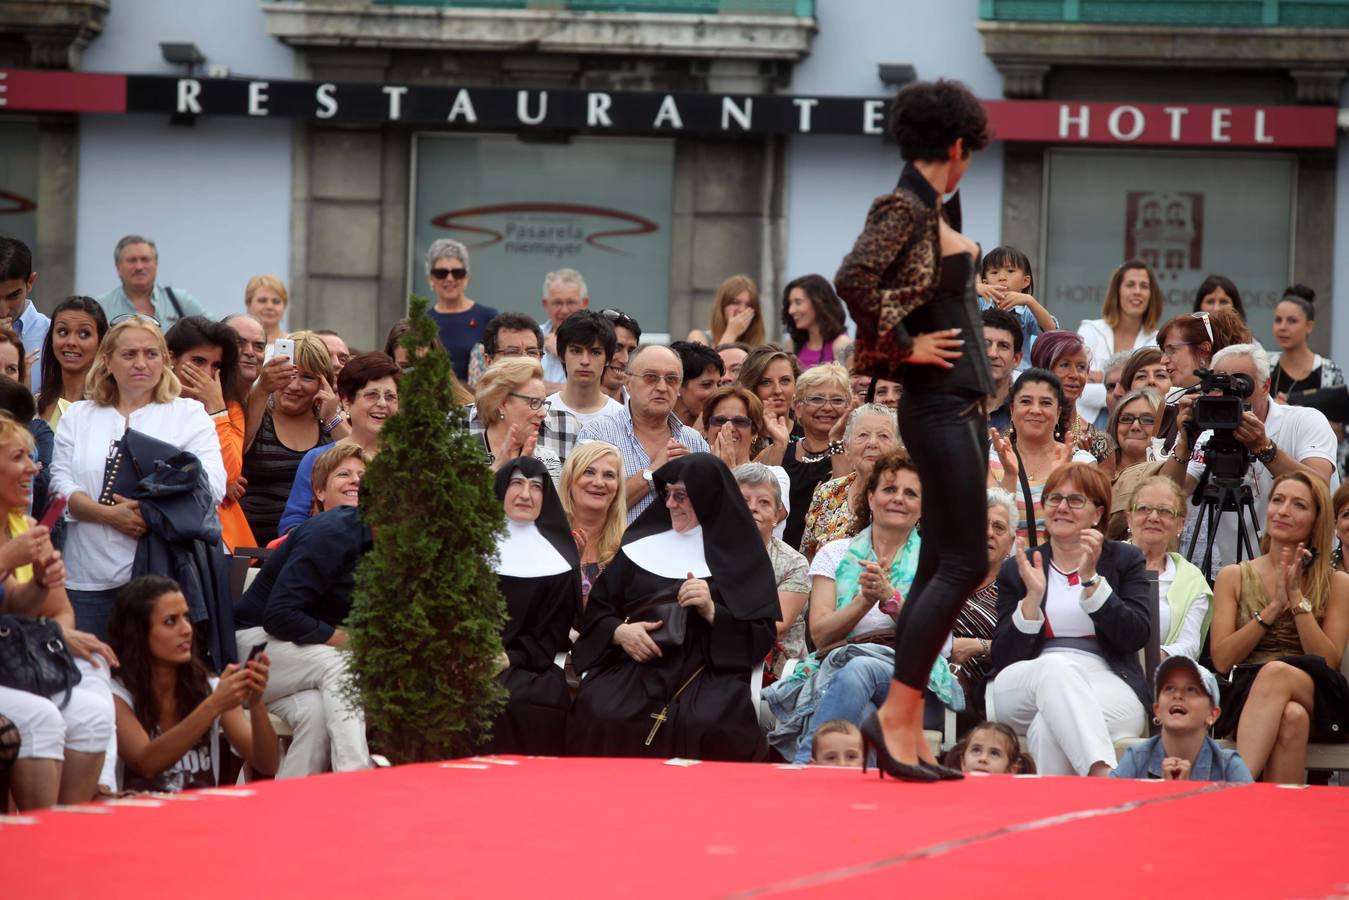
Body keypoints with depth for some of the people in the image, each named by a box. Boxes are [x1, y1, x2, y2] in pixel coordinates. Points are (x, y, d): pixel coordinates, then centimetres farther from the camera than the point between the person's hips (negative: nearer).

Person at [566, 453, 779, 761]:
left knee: (709, 727, -37)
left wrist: (712, 612, -11)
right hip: (635, 668, 2)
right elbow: (595, 611, 19)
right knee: (601, 717, -31)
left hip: (710, 673, -2)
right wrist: (620, 632, -4)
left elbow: (761, 638, 5)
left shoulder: (741, 556, 10)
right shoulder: (642, 545, 18)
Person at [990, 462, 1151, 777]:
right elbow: (1003, 659, 7)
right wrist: (1033, 597, -5)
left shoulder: (1125, 560, 15)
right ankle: (1102, 774, -58)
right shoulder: (1016, 570, 18)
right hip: (1025, 689, 1)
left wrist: (1091, 579, -8)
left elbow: (1135, 638, -1)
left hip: (1107, 684, -1)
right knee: (1056, 666, -39)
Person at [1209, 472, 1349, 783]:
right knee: (1290, 717, -39)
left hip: (1318, 703, 0)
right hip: (1245, 696, 0)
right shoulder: (1233, 577, 15)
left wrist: (1298, 599, -6)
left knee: (1277, 673, -38)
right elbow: (1222, 660, 4)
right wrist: (1274, 607, -5)